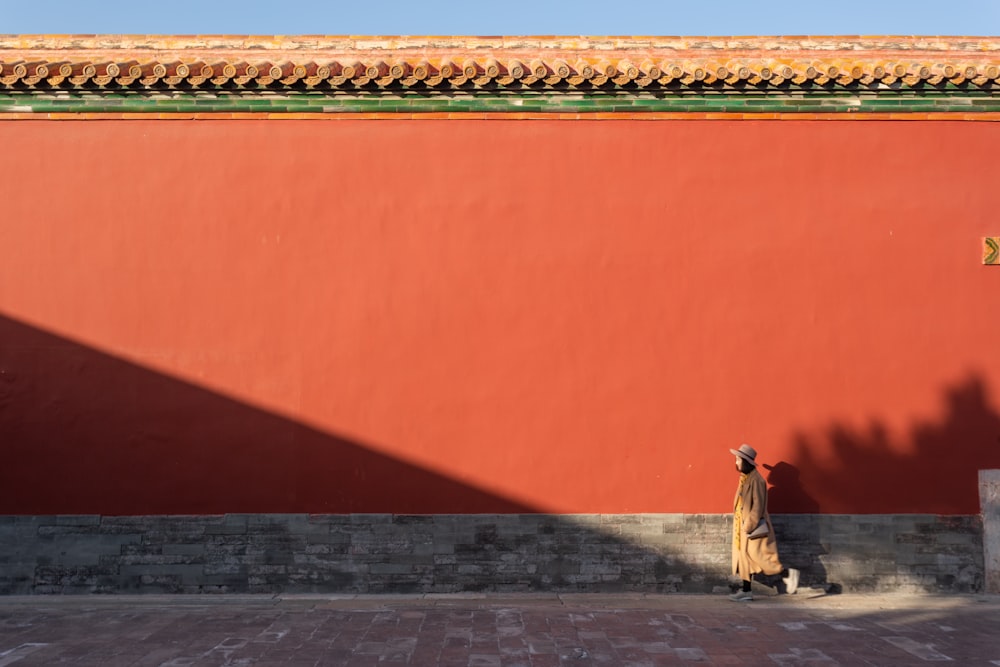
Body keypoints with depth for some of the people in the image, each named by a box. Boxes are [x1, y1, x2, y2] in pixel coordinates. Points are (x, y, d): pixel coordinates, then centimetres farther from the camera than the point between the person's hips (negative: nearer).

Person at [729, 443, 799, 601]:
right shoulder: (744, 479, 11)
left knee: (756, 555, -6)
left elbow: (758, 506, -20)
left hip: (754, 527, -9)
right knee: (744, 556, 9)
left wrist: (749, 526, -19)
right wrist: (741, 526, 13)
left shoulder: (756, 480, -17)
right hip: (744, 526, 9)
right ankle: (746, 591, 14)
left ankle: (788, 573, 8)